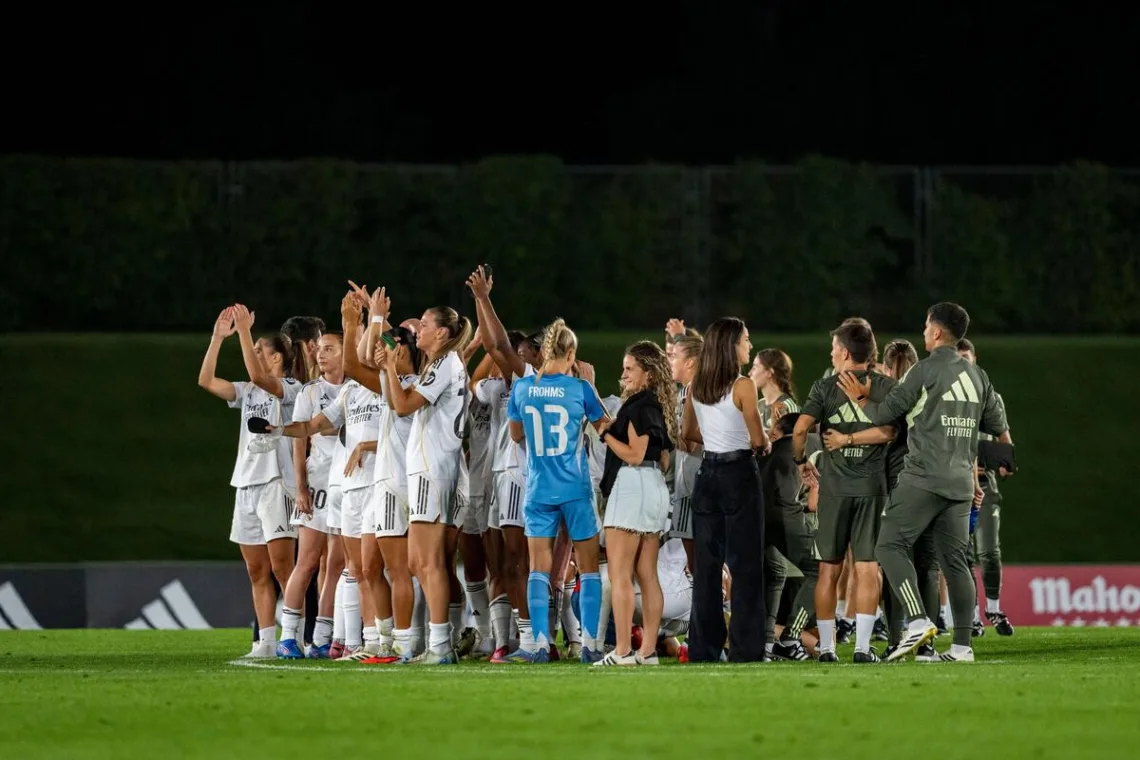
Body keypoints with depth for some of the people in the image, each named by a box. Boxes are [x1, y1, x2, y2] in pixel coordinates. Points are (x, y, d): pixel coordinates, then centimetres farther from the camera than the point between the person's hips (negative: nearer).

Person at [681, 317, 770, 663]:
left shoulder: (697, 386, 4)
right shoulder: (742, 387, -15)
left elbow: (688, 432, 15)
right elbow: (758, 439, -13)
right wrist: (766, 443, 8)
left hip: (708, 475, 6)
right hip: (740, 475, -6)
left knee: (705, 564, 9)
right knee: (745, 566, -1)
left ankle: (703, 647, 10)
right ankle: (746, 649, -3)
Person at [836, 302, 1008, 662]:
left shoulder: (925, 370, -6)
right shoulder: (977, 377, 14)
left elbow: (884, 414, -3)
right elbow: (998, 427, 22)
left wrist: (860, 399, 16)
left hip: (923, 479, -7)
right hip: (960, 483, 7)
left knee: (890, 546, -4)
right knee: (954, 559, 7)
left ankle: (918, 621, -21)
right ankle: (962, 645, 2)